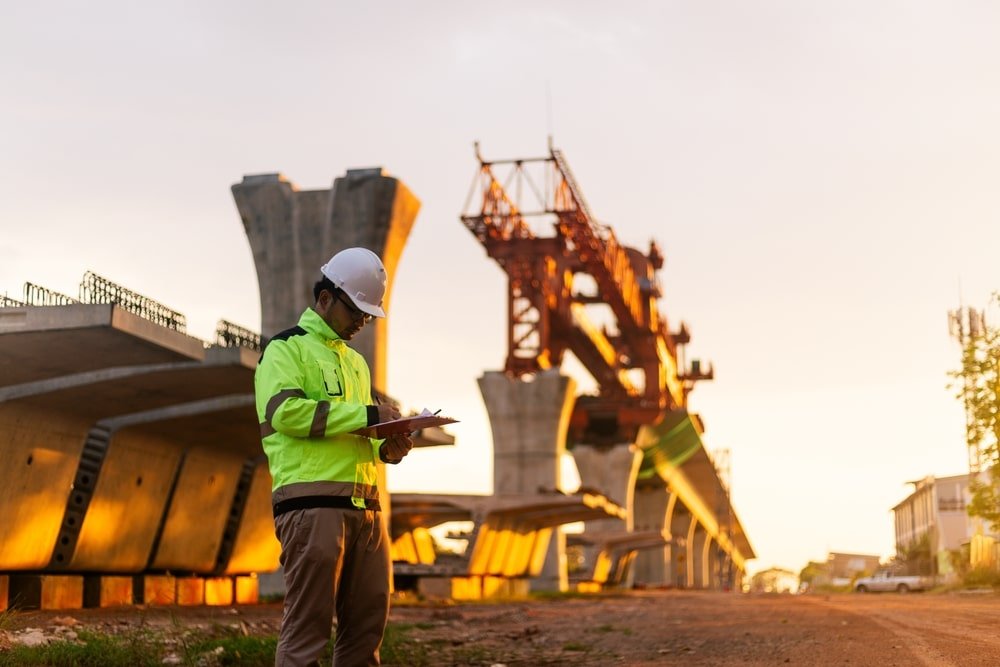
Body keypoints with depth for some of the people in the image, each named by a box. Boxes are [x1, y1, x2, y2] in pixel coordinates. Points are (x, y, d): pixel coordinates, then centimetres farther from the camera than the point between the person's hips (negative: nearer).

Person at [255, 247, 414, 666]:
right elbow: (284, 410, -15)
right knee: (308, 627, -7)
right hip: (312, 503, -8)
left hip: (364, 506, 8)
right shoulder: (286, 348, 2)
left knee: (368, 622, 7)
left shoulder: (356, 361, 26)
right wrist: (366, 414, -14)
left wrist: (384, 448, 9)